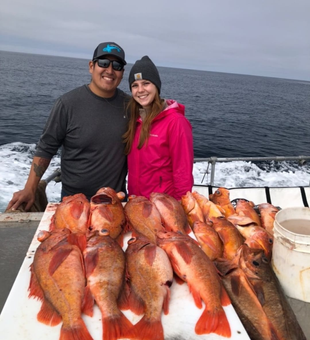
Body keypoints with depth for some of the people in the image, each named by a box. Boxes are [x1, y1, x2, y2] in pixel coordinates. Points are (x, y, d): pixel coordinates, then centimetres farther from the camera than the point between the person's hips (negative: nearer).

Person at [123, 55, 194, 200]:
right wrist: (131, 196, 7)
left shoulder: (175, 121, -15)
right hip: (136, 200, 6)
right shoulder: (134, 119, 4)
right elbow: (133, 165, 10)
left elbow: (183, 171, -15)